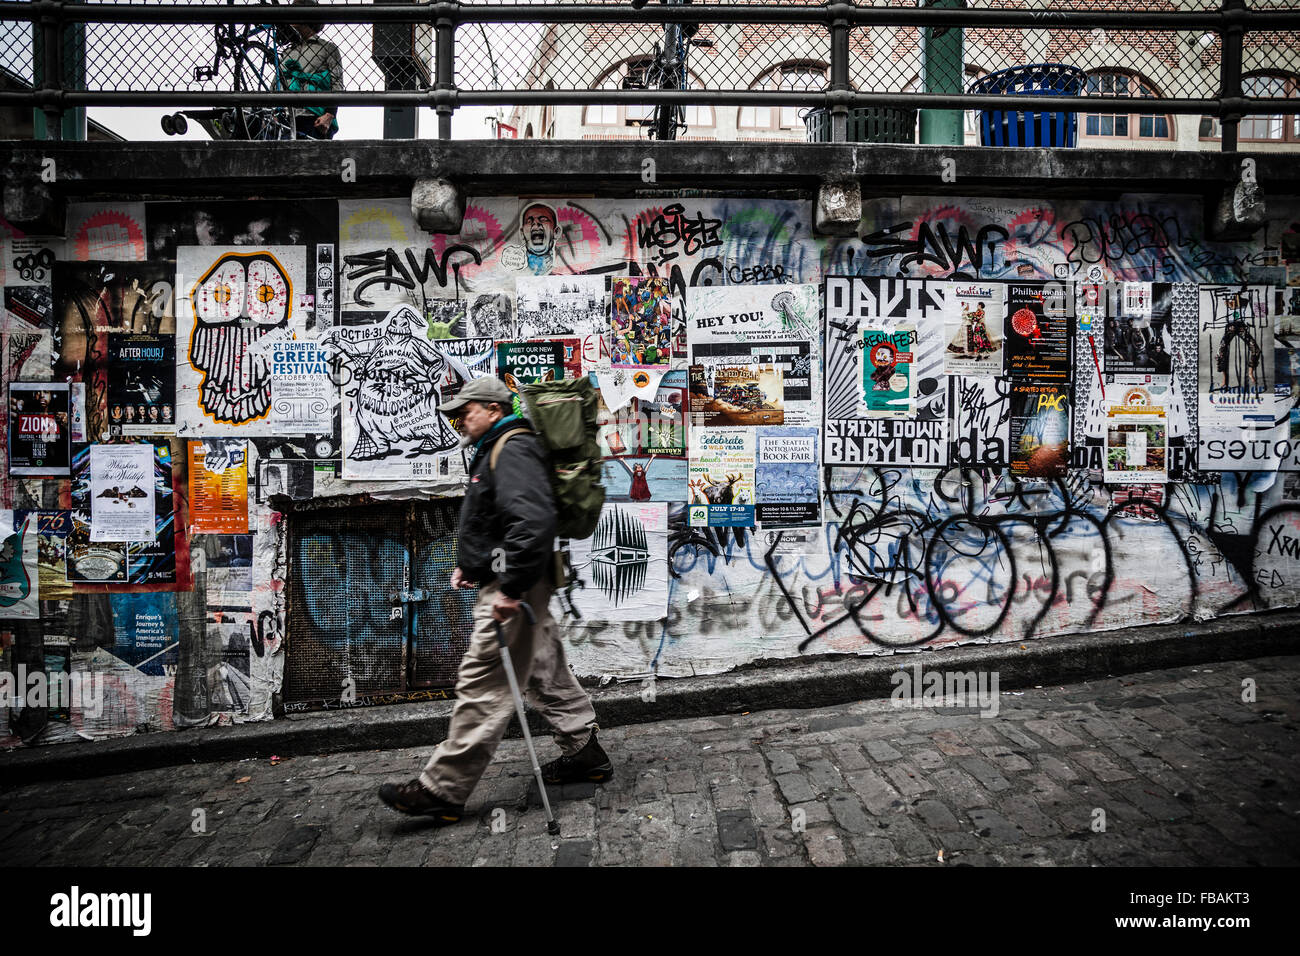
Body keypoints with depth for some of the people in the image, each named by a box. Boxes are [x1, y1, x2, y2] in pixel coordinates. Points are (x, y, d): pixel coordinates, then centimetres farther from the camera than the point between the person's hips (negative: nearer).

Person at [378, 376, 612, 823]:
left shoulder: (512, 451, -17)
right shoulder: (497, 451, 18)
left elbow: (532, 522, -31)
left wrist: (511, 588, -30)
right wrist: (471, 565, 18)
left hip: (511, 588, -11)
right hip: (510, 583, 11)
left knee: (483, 686, -6)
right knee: (546, 673, 18)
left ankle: (441, 790, -1)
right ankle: (585, 754, 29)